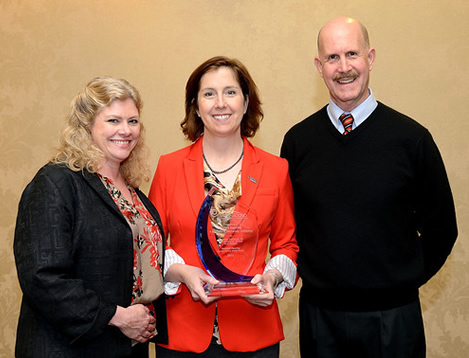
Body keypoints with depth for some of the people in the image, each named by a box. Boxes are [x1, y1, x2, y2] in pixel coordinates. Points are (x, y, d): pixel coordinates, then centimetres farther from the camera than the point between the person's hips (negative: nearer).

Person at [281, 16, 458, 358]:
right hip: (319, 313, 2)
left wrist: (406, 280, 2)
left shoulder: (412, 138, -6)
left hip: (392, 316, -1)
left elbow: (441, 226, 2)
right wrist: (306, 272, 4)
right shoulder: (298, 140, 0)